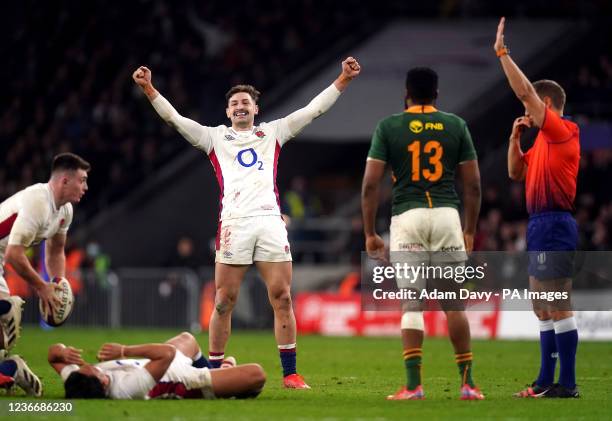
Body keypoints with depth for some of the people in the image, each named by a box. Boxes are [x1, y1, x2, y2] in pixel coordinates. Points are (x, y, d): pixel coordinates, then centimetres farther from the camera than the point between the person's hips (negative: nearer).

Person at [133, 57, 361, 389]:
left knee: (282, 297, -3)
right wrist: (148, 88, 0)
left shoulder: (273, 133, 20)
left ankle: (290, 373, 2)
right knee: (224, 301, -4)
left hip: (271, 221, 1)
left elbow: (313, 109, 20)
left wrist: (343, 79, 15)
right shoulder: (215, 137, 17)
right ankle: (214, 372, 3)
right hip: (234, 223, -1)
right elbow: (174, 118, 11)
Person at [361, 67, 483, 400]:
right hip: (447, 214, 1)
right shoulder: (456, 126, 8)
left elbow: (370, 183, -2)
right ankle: (467, 383, 9)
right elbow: (473, 184, 8)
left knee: (411, 304, 1)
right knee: (453, 302, 9)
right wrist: (470, 230, 18)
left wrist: (370, 233, 5)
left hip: (407, 216, -1)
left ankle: (414, 385, -5)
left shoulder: (388, 127, 3)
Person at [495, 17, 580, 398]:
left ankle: (567, 384, -11)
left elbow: (525, 92, -15)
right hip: (540, 226, 10)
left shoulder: (562, 131, -9)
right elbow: (516, 172, 25)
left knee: (558, 308, -10)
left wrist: (503, 54, -10)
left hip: (554, 225, -10)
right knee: (543, 309, 11)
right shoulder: (543, 141, 19)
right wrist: (515, 137, 12)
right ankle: (546, 381, 15)